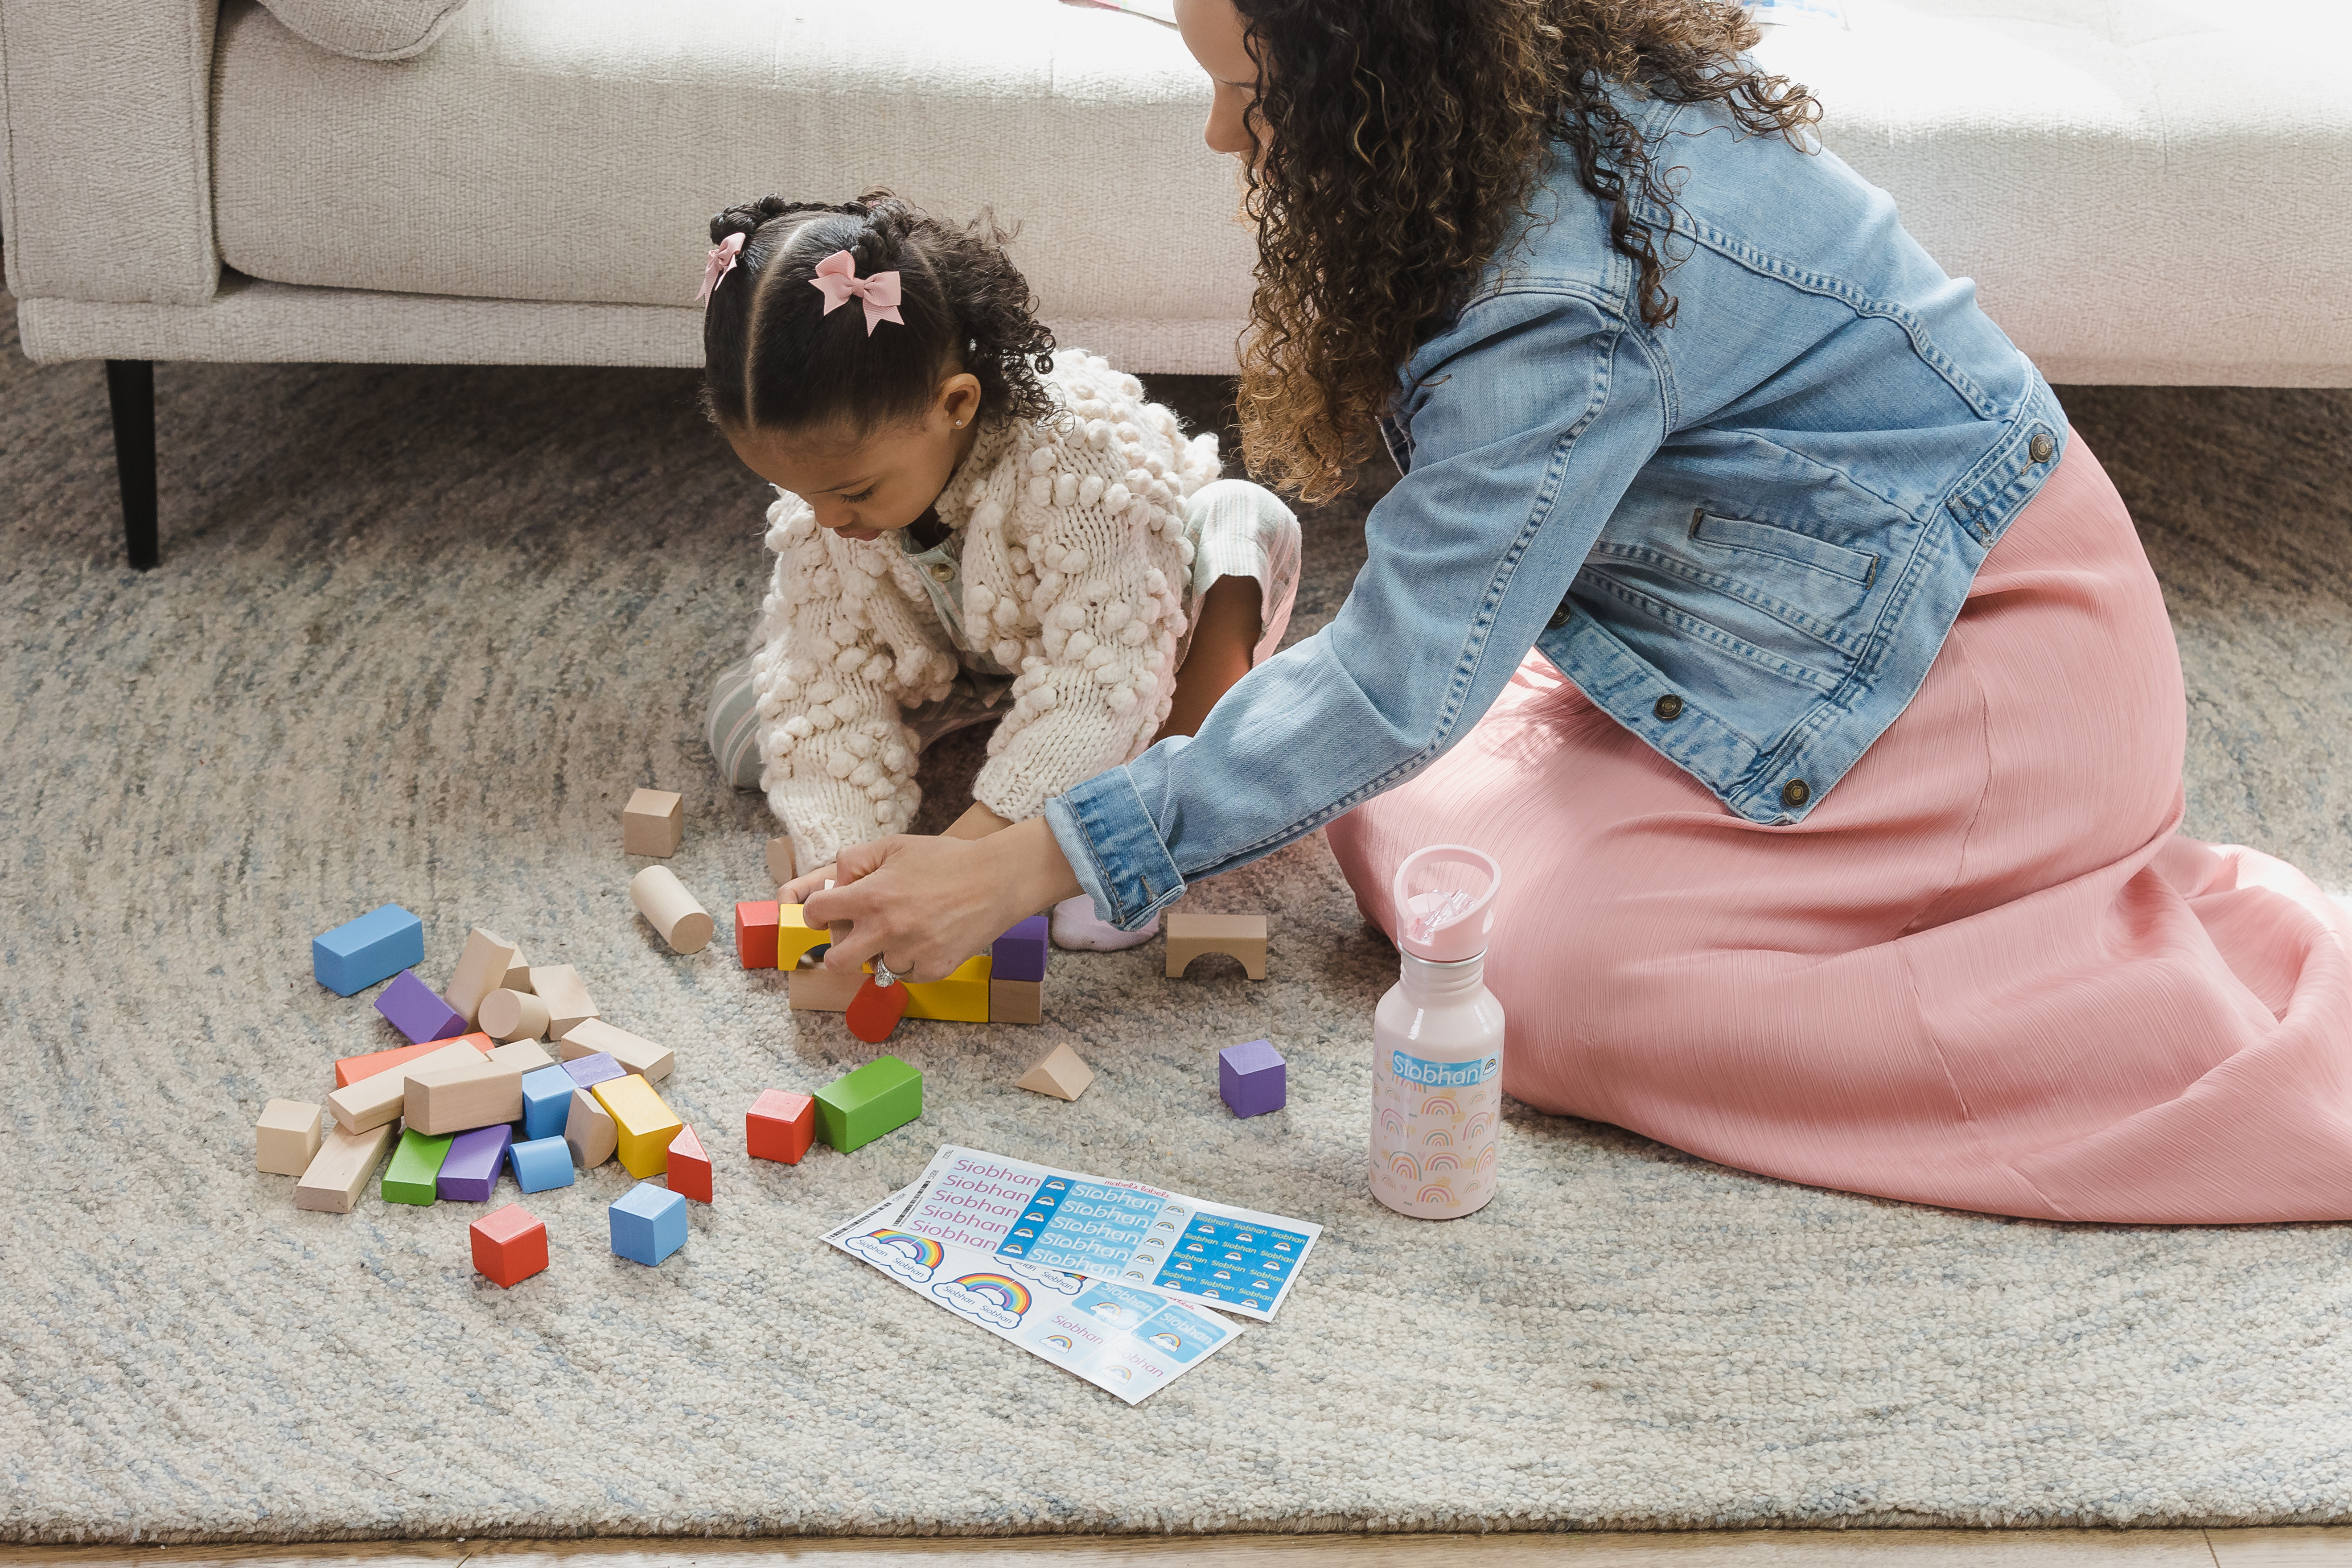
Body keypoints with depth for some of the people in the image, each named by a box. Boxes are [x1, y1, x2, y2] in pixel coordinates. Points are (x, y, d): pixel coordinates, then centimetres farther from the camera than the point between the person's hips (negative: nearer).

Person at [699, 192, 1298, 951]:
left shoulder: (1076, 452, -42)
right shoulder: (818, 515, -25)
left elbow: (1098, 689, -43)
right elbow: (828, 701, -21)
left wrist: (958, 859, -48)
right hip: (970, 659, 4)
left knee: (1243, 522, -36)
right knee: (741, 723, -11)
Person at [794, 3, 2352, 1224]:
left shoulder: (1573, 300, -29)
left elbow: (1401, 686, -27)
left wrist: (1029, 868, -24)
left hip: (1981, 664, -9)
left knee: (1547, 974, -19)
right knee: (1406, 822, 0)